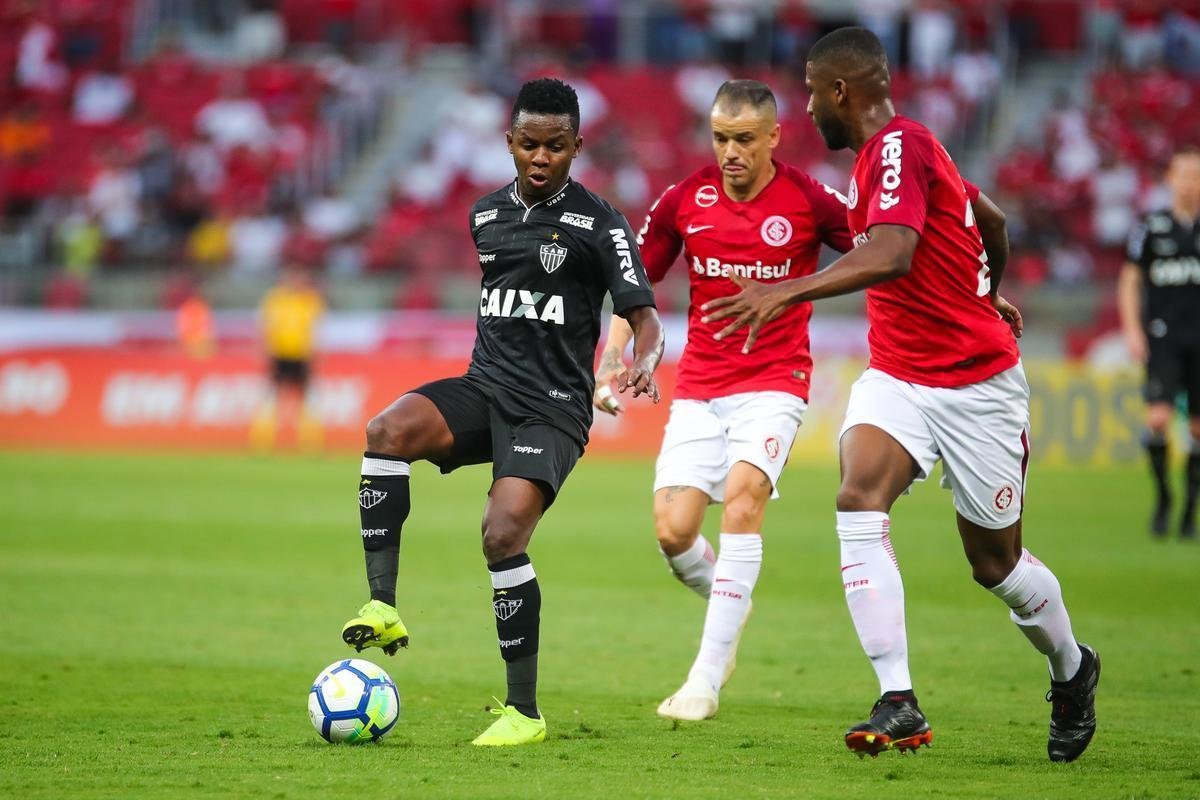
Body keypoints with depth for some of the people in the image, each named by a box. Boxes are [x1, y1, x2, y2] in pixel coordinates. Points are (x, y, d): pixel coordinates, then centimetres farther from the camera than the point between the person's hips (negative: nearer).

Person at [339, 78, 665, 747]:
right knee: (388, 432, -26)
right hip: (485, 387, 5)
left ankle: (525, 711, -11)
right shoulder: (486, 214, 13)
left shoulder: (598, 222, -4)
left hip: (553, 407, -5)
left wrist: (643, 364, -29)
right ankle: (384, 609, -26)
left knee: (503, 534, -23)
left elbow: (645, 319, -9)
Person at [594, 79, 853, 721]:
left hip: (775, 380, -3)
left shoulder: (809, 200, -8)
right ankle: (727, 603, 28)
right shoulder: (684, 201, -1)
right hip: (699, 384, 3)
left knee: (742, 494, -26)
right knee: (672, 530, -9)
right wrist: (611, 360, 1)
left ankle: (707, 679, -22)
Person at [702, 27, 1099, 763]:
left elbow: (892, 253, -36)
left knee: (995, 561, 7)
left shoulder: (900, 146, -19)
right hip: (897, 377, 7)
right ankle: (899, 703, -24)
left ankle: (1073, 671, 37)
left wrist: (788, 292, -45)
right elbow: (993, 221, 25)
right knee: (860, 500, -20)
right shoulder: (898, 150, 9)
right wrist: (987, 295, 44)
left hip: (976, 385, -7)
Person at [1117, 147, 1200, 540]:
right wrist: (1132, 330, -3)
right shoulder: (1151, 228, 2)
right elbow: (1129, 279, 7)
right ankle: (1163, 495, 4)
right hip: (1163, 340, -2)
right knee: (1158, 418, -16)